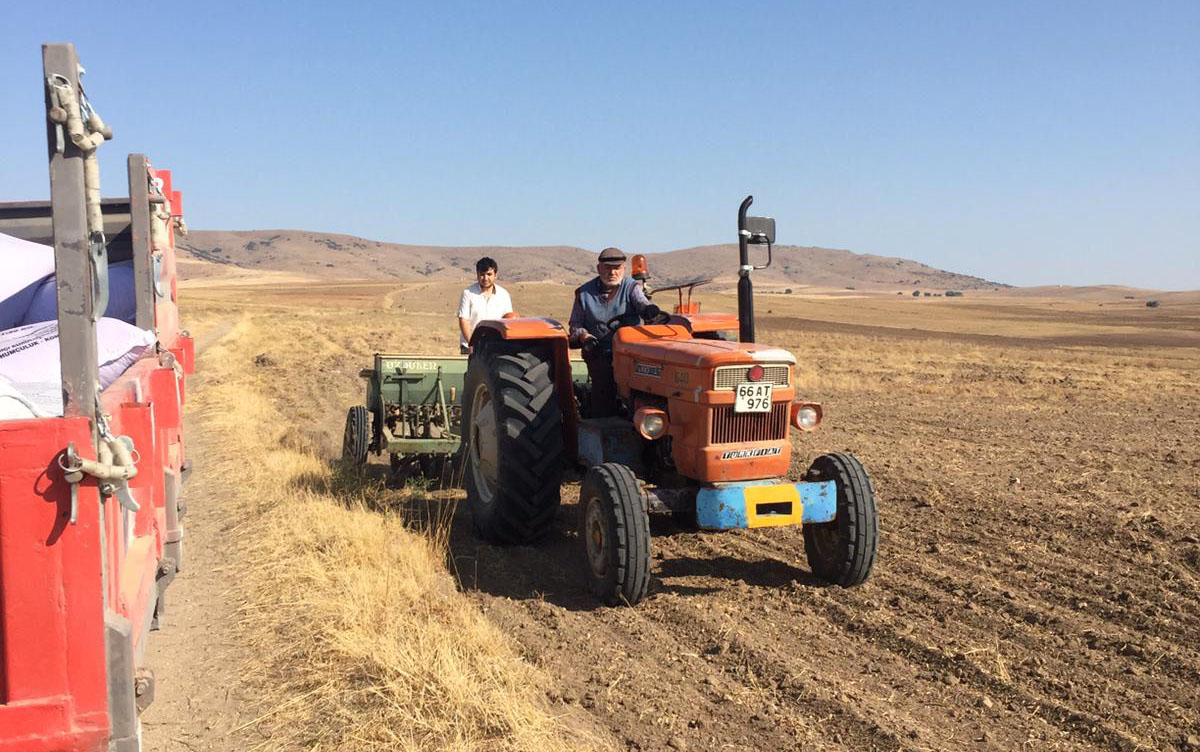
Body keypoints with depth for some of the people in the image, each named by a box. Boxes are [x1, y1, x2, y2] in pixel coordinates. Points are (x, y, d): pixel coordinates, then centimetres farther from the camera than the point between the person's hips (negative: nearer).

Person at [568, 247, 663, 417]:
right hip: (599, 354, 1)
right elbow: (575, 325, 11)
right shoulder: (584, 293, 8)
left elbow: (642, 304, -15)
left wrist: (650, 310, -39)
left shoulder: (631, 288, 4)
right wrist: (584, 337, -10)